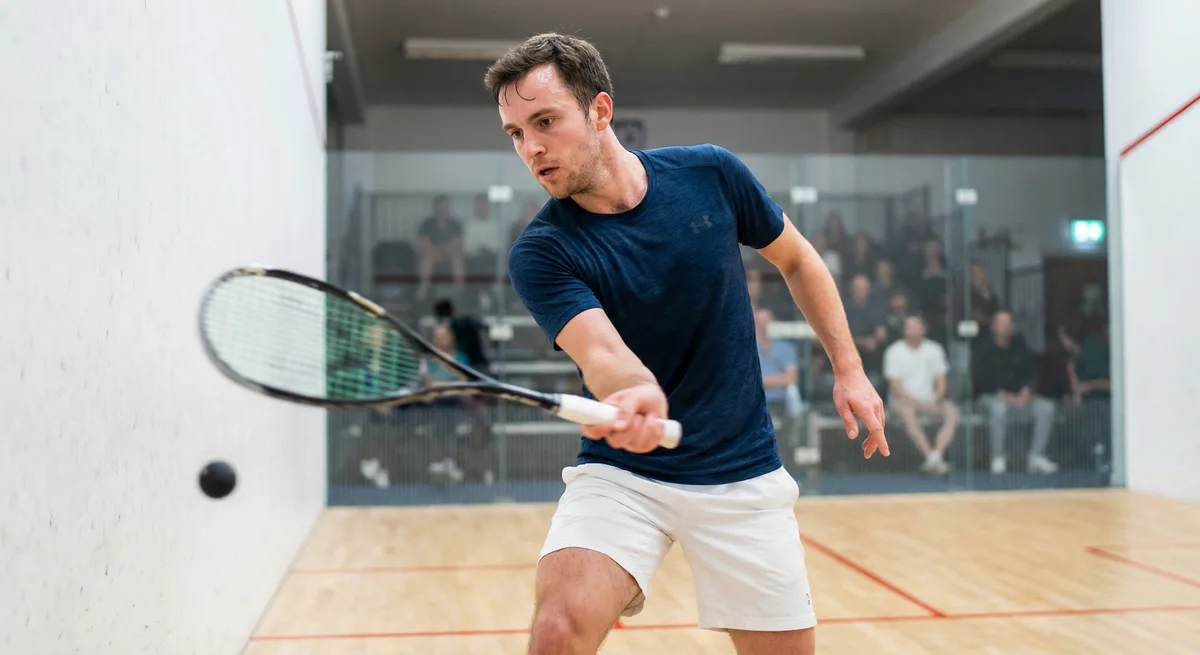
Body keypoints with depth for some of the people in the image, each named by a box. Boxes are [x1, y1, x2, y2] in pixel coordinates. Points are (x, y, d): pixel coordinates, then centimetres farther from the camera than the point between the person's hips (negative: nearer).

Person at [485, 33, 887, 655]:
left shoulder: (711, 174, -7)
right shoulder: (539, 253, -14)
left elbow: (797, 260, 10)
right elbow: (602, 353, -29)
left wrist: (849, 369, 7)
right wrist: (632, 395, -52)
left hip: (742, 477, 2)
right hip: (619, 472, -2)